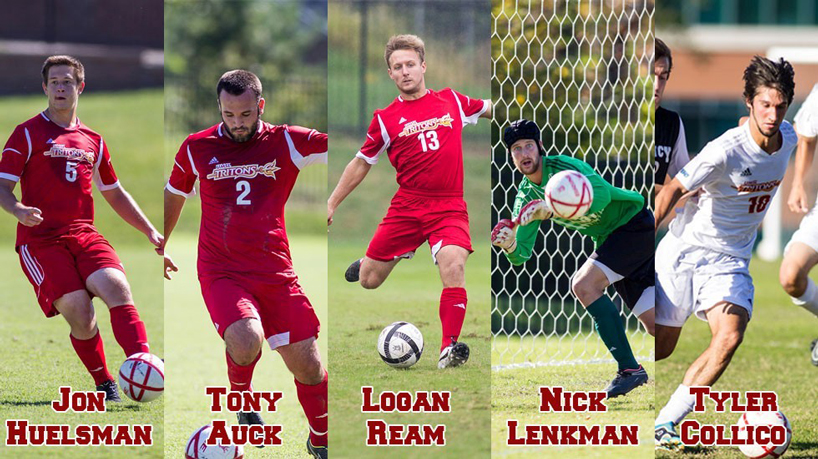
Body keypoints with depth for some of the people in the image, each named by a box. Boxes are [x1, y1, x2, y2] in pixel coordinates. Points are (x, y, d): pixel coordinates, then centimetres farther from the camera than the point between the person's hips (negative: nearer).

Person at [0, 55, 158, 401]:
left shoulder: (92, 141, 19)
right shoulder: (28, 134, 5)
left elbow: (114, 194, 29)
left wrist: (150, 232, 23)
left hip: (84, 234, 3)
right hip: (40, 239, -3)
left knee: (116, 286, -25)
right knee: (78, 309, -20)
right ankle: (105, 384, -4)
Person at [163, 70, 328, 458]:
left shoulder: (286, 143, -1)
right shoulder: (196, 148, 2)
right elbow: (174, 195, 20)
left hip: (276, 273, 1)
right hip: (222, 274, -1)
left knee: (308, 365, 0)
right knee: (246, 341, -29)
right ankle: (241, 397, 5)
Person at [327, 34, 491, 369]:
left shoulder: (452, 101, 7)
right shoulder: (386, 118, 4)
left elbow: (489, 109, 26)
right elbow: (362, 163, 14)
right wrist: (332, 203, 14)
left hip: (449, 207, -1)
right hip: (407, 205, 1)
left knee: (454, 265, -27)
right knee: (368, 281, 4)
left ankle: (449, 348, -24)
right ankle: (367, 262, 43)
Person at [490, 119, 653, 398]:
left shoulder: (562, 167, -19)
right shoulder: (526, 195, 3)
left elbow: (602, 193, -38)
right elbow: (521, 255, 0)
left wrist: (552, 209, -46)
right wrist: (510, 246, -24)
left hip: (634, 223, -8)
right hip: (610, 240, 8)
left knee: (583, 285, -24)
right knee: (654, 325, 2)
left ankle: (629, 369, -21)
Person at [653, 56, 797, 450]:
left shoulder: (788, 138, -5)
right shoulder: (726, 150, -24)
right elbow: (674, 189, -18)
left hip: (731, 260, 4)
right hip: (685, 251, -4)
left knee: (730, 337, -21)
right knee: (660, 347, 4)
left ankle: (665, 424, -16)